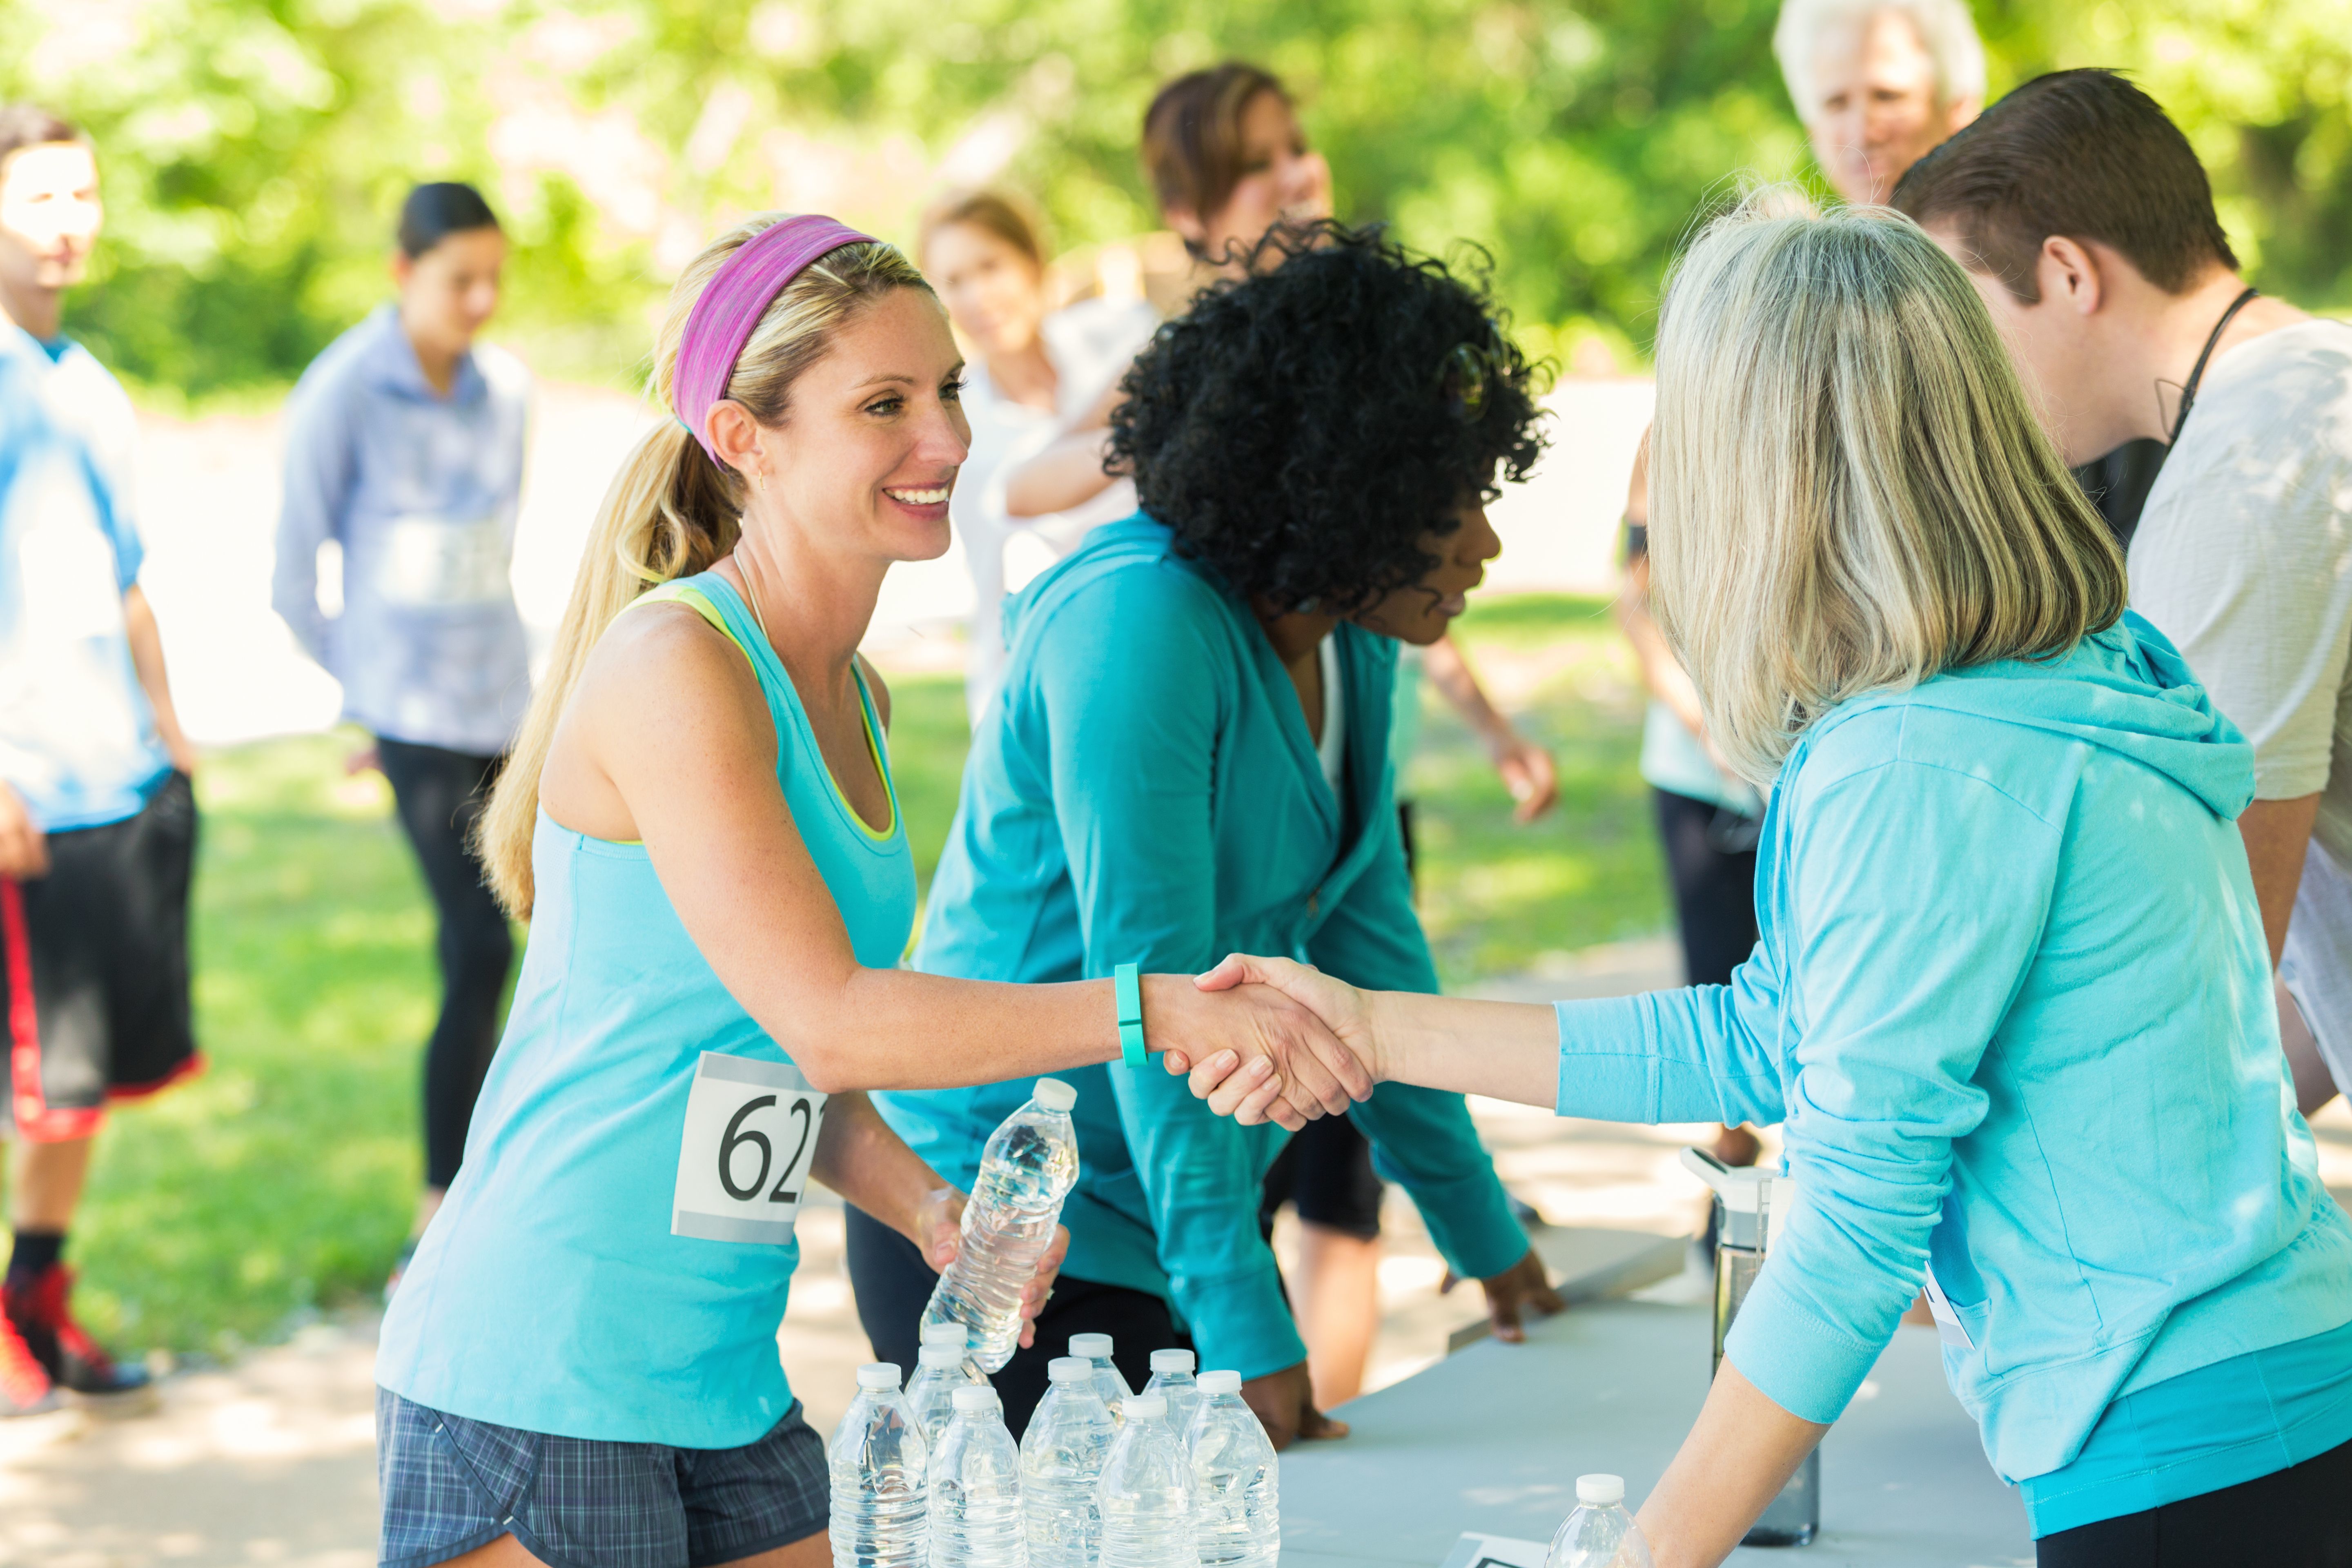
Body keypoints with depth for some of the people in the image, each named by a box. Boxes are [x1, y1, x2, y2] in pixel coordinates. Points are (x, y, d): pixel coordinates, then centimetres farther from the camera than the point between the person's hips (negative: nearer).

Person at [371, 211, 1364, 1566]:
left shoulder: (857, 700, 11)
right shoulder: (672, 666, -16)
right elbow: (827, 1021, -24)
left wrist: (926, 1205, 0)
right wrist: (1157, 1010, -28)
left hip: (730, 1385, 8)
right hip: (537, 1388, -8)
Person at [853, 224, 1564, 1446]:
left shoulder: (1348, 639, 5)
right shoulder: (1140, 625, -22)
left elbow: (1365, 937, 15)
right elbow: (1154, 986, -25)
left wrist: (1483, 1233, 18)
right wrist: (1248, 1334, -27)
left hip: (1172, 1217, 8)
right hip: (996, 1247, -8)